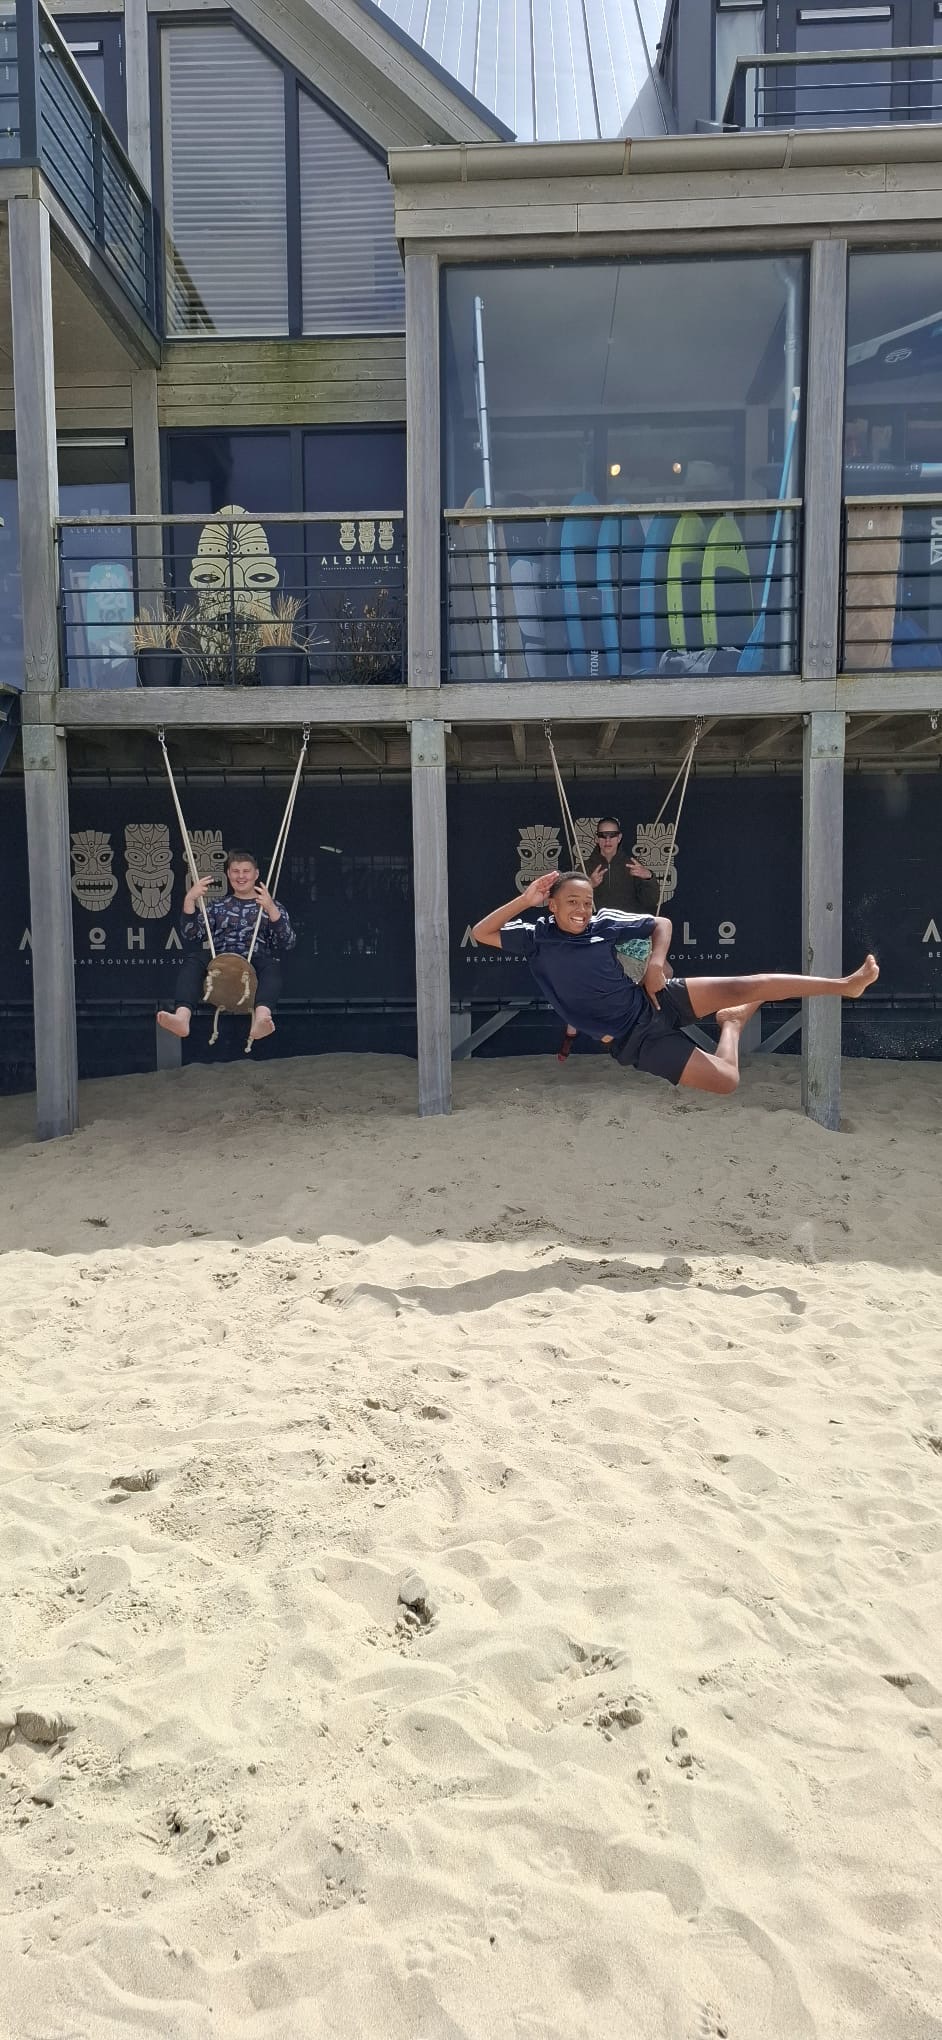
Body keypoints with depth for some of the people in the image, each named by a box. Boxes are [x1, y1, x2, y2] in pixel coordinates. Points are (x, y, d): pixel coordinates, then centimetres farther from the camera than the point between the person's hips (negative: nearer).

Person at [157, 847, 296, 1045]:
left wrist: (271, 908, -14)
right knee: (193, 958, -27)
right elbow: (191, 938, 10)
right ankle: (182, 1016, -51)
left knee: (272, 963, -35)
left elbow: (288, 943, 0)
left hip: (257, 970, -2)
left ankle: (261, 1018, -62)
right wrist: (189, 900, -3)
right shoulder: (217, 907, 24)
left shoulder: (272, 906, 18)